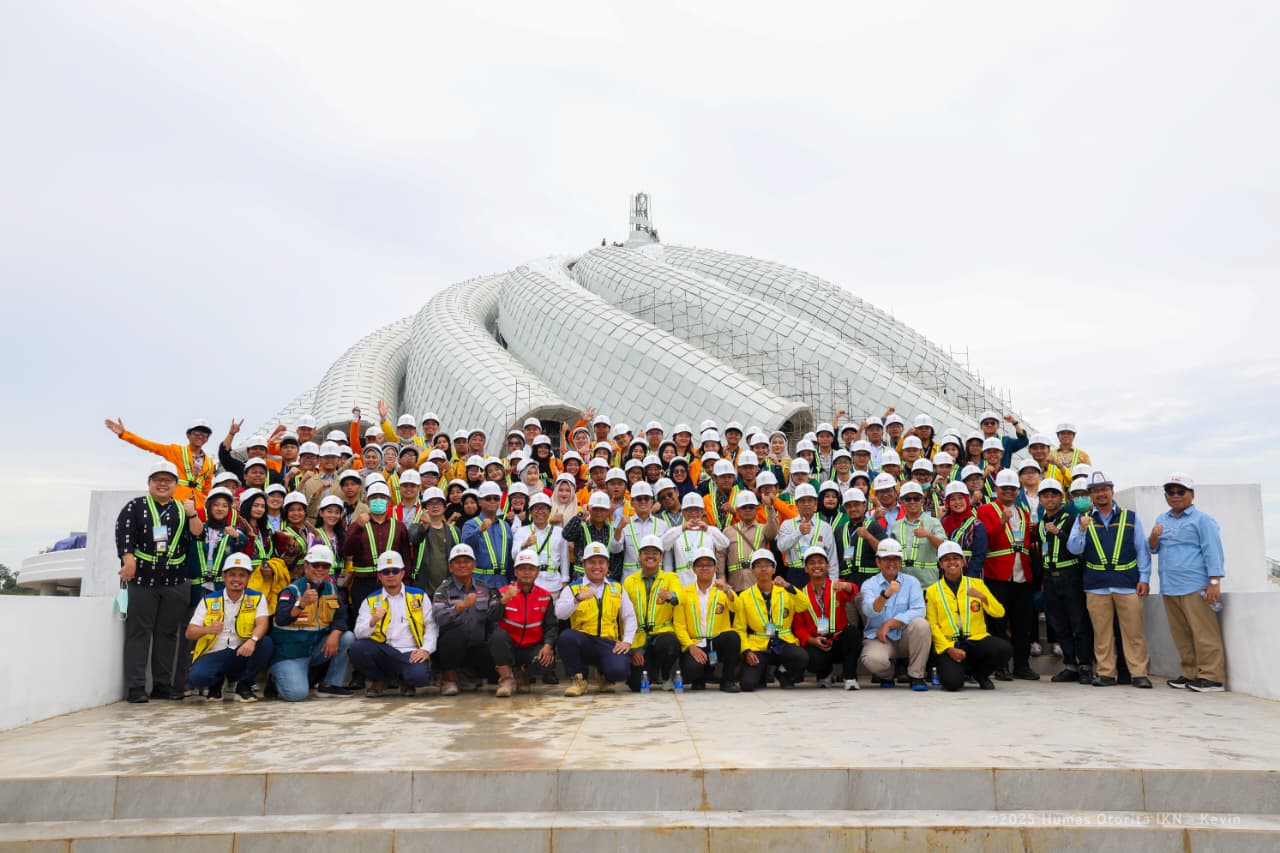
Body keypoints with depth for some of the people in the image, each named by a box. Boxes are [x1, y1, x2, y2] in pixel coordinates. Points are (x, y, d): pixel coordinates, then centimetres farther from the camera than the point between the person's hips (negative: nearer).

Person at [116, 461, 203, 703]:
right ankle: (136, 686, 1)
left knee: (167, 633, 8)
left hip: (176, 582, 3)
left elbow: (197, 534, 3)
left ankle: (162, 684, 14)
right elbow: (124, 533, -6)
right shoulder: (135, 507, 7)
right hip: (142, 580, -3)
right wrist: (128, 559, -20)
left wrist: (192, 514, -13)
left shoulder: (182, 509, 14)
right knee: (139, 632, -2)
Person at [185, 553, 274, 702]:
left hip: (242, 654, 0)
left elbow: (262, 624, -14)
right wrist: (208, 629, -25)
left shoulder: (257, 598, 2)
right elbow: (189, 633, -1)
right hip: (213, 655, 0)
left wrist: (252, 640, -37)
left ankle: (244, 685, -4)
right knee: (196, 678, -31)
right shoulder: (208, 600, 4)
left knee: (266, 643, -29)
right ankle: (216, 683, 9)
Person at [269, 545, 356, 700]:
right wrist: (302, 603, -46)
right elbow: (280, 620, -29)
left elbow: (341, 616, 0)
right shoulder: (292, 590, -12)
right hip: (290, 655, -5)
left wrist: (334, 635, -21)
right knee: (297, 693, -24)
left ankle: (330, 685, -3)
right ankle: (277, 678, 12)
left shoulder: (331, 589, 6)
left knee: (348, 638, -14)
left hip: (317, 649, 6)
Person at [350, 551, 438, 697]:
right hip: (383, 652, 1)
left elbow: (431, 626, 6)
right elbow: (359, 633, 0)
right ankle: (378, 679, 4)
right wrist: (373, 621, -20)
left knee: (419, 676, -33)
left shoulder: (419, 596, 10)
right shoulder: (371, 601, 11)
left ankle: (405, 681, 9)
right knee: (357, 648, -27)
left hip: (411, 653, -1)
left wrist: (426, 649, -9)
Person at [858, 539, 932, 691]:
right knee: (872, 660, -33)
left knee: (921, 624, -29)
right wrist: (886, 594, -40)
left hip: (905, 638, 1)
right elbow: (869, 610, -20)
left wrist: (888, 624, -18)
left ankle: (916, 675, -11)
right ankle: (887, 675, 7)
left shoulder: (911, 582, 4)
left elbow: (918, 611, -13)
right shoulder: (869, 584, 1)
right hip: (878, 638, -1)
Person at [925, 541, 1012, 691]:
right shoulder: (932, 590, 5)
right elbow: (932, 625, 0)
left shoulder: (976, 583, 10)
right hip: (948, 644, -2)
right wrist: (949, 648, -13)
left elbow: (999, 612, 4)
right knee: (952, 683, -29)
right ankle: (956, 670, 11)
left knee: (1005, 649, -28)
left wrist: (983, 597, -15)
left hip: (977, 640, 3)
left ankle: (979, 673, 4)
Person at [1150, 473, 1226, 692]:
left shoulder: (1202, 520, 0)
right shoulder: (1161, 520, 17)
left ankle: (1211, 677, 0)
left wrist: (1214, 582, -13)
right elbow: (1154, 549, 19)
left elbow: (1212, 551, -6)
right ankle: (1191, 674, 18)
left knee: (1204, 634, -5)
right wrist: (1154, 537, -3)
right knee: (1181, 635, 10)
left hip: (1194, 588, -6)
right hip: (1169, 588, 6)